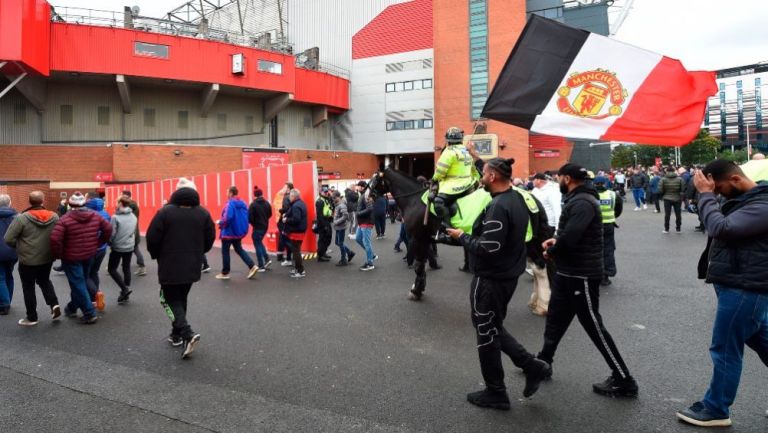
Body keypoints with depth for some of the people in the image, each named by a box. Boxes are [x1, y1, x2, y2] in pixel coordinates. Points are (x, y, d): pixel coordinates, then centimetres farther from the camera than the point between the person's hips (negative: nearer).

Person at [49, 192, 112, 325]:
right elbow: (108, 229, 6)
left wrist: (58, 254, -9)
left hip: (71, 258, -5)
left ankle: (90, 313, 1)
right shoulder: (95, 216, -1)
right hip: (89, 255, 5)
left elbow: (55, 239, -24)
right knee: (81, 282, 21)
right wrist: (97, 244, 13)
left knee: (78, 285, 2)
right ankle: (72, 308, 37)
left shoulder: (65, 219, -16)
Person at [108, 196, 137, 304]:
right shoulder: (134, 217, 2)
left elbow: (112, 233, -13)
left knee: (111, 269, 8)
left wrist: (109, 243, 4)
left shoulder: (115, 217, -16)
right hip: (130, 247, 5)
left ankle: (125, 288, -5)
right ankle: (125, 293, 17)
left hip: (117, 247, -5)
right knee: (127, 268, 12)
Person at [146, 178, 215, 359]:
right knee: (181, 298, 20)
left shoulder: (165, 212, -11)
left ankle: (187, 334, -12)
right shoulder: (203, 213, 0)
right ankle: (176, 334, 26)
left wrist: (157, 256, 10)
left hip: (170, 266, -4)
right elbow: (210, 239, 4)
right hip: (192, 266, 4)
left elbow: (152, 238, -9)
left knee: (170, 299, 5)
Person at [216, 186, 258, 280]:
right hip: (239, 231, 8)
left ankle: (225, 273, 16)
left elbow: (228, 218, -28)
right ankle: (252, 266, 6)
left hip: (229, 231, -8)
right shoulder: (242, 203, 6)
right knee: (239, 249, 19)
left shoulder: (230, 203, -19)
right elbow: (246, 217, 10)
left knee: (225, 251, 7)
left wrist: (220, 223, -11)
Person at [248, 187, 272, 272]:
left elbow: (250, 217, -16)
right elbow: (270, 214, 10)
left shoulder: (253, 204, -15)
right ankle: (267, 259, 14)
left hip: (257, 228, -6)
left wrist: (253, 223, 3)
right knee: (259, 242, 26)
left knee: (258, 245, 4)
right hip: (265, 226, 6)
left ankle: (261, 266, 6)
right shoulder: (267, 203, 1)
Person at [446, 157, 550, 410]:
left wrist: (461, 236, -12)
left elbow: (488, 248, -29)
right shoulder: (517, 198, 5)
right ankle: (532, 365, 20)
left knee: (486, 334, 6)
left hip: (491, 279, -9)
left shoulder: (498, 207, -24)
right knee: (493, 328, 23)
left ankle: (495, 393, 20)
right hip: (507, 274, 9)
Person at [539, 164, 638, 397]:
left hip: (582, 275, -10)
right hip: (568, 273, 10)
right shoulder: (575, 200, 12)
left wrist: (550, 251, -12)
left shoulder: (583, 203, -21)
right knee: (555, 320, 20)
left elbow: (570, 238, -30)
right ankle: (543, 361, 36)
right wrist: (556, 241, 1)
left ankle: (624, 381, 12)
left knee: (594, 327, 0)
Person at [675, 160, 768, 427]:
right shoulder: (745, 199, 11)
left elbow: (721, 228, -30)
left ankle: (716, 410, 15)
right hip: (744, 285, 10)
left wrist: (705, 194, -22)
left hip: (744, 288, -10)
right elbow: (721, 225, 14)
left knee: (725, 350, 1)